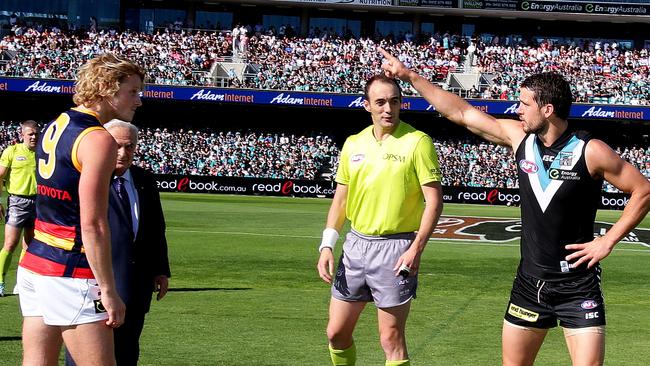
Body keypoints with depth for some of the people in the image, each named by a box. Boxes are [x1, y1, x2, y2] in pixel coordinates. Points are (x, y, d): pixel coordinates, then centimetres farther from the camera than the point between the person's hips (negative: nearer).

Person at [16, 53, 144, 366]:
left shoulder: (53, 127, 14)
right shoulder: (98, 140, -13)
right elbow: (92, 225, -18)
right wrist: (108, 291, -15)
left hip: (33, 264, 9)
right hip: (70, 275, -9)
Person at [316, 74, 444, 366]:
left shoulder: (417, 142, -8)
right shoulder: (353, 144, 8)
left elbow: (434, 199, -10)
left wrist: (416, 249, -18)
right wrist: (327, 245, 5)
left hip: (396, 247, -5)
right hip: (356, 243, 5)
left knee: (391, 339, -4)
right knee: (337, 333, 10)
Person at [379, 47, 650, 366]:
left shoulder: (590, 152, -12)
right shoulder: (518, 137, 2)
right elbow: (460, 112, 8)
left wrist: (608, 241, -11)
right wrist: (410, 76, 10)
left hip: (578, 286, -5)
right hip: (529, 281, 5)